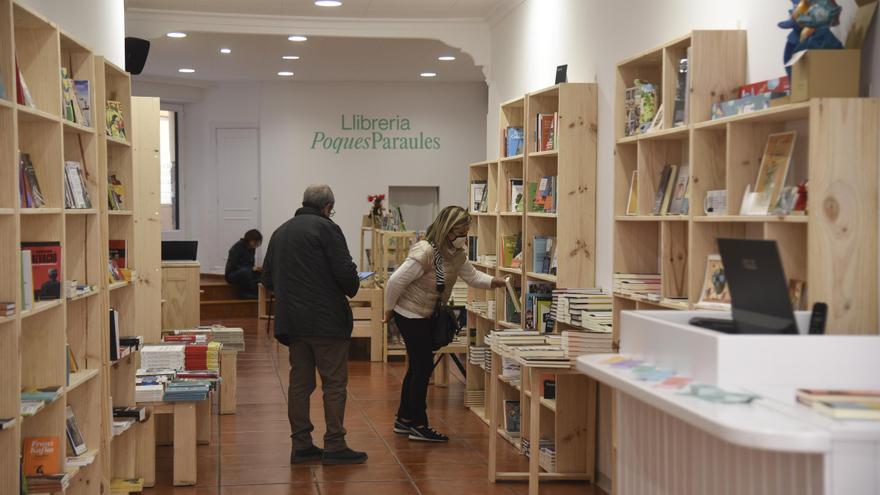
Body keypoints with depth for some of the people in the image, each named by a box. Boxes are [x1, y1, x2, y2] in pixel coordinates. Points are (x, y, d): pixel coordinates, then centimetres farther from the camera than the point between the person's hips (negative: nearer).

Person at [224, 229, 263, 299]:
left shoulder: (252, 249, 6)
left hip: (246, 274, 7)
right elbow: (233, 266, -21)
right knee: (246, 271, -39)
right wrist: (251, 269, -26)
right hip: (232, 275, -7)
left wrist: (255, 268, -11)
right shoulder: (237, 247, -15)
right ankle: (245, 293, -24)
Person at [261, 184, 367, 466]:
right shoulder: (326, 228, -8)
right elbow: (345, 272, -15)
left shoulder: (281, 232, 14)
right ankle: (334, 446, -1)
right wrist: (352, 289, 5)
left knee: (300, 382, 10)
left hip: (292, 322, 7)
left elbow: (268, 279, 17)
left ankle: (301, 445, 12)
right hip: (327, 320, -7)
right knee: (334, 382, -1)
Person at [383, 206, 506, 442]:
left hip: (424, 316, 9)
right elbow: (395, 281, -26)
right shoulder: (424, 253, -28)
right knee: (423, 368, -5)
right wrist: (389, 310, -14)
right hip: (410, 315, -9)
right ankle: (418, 425, 5)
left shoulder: (456, 253, 0)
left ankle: (404, 420, 27)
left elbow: (472, 276, 4)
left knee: (418, 368, 15)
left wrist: (495, 281, -14)